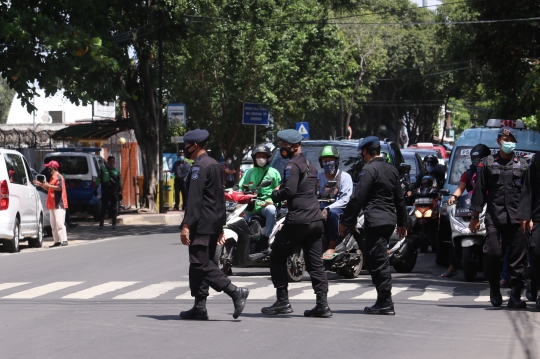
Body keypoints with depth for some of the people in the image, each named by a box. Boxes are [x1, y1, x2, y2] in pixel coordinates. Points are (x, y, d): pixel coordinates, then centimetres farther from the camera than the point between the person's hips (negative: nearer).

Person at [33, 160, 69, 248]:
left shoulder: (58, 177, -9)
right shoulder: (53, 177, 21)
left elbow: (59, 187, -23)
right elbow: (49, 189, 31)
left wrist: (48, 185, -20)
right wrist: (41, 185, 23)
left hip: (59, 204, -10)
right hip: (52, 204, 10)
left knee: (59, 223, -15)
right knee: (53, 224, 7)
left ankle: (64, 240, -18)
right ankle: (57, 241, 8)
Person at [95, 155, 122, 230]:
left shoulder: (116, 171, 12)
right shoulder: (103, 170, 4)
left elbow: (119, 183, 16)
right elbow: (98, 180, 4)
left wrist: (120, 193, 11)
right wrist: (95, 189, -3)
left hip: (114, 192, 2)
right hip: (105, 192, -2)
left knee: (114, 209, 2)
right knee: (103, 208, -2)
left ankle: (114, 224, 8)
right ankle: (101, 224, 3)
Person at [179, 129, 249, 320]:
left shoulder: (199, 167, -13)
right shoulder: (214, 164, 18)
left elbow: (194, 199, -20)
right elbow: (220, 197, 22)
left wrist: (186, 225, -22)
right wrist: (220, 227, 26)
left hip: (201, 224, -10)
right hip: (214, 224, 10)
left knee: (201, 264, -11)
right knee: (200, 264, 11)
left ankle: (236, 292, -17)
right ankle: (199, 307, 11)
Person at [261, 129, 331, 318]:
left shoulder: (293, 165, -10)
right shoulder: (309, 165, 19)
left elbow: (289, 191, -21)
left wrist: (275, 194, -1)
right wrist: (282, 188, 15)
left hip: (298, 220, -8)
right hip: (316, 219, 8)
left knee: (277, 257, 4)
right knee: (315, 263, 7)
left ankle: (282, 301, 2)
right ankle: (322, 304, 1)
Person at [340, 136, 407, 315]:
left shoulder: (369, 170, -11)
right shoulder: (391, 169, 16)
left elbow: (357, 198, -13)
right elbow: (400, 198, 21)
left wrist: (346, 221, -8)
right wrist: (402, 223, 28)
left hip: (375, 221, -9)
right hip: (389, 220, 9)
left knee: (379, 261, -6)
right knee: (373, 259, 14)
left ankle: (385, 303, -7)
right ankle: (383, 301, 13)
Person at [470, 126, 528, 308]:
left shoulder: (522, 165, 11)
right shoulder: (487, 164, 12)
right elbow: (479, 191, 10)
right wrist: (475, 217, 5)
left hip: (517, 218, 1)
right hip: (494, 218, 0)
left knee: (518, 258, -2)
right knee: (493, 254, -8)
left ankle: (515, 297, 2)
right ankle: (495, 291, 12)